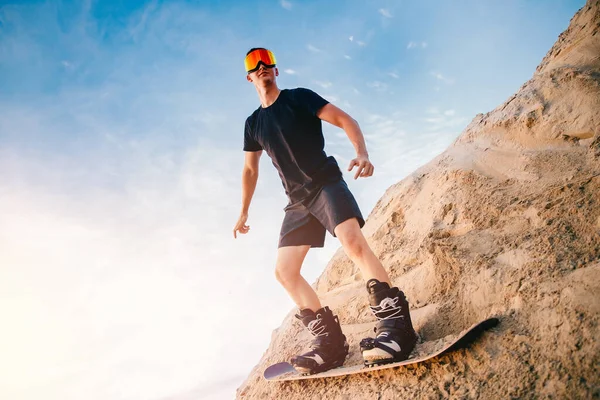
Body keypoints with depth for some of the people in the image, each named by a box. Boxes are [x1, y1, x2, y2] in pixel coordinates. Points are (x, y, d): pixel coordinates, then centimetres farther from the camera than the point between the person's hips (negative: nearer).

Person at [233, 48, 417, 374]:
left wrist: (362, 153, -23)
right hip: (298, 201, 6)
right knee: (284, 271, -3)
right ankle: (330, 341, 0)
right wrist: (244, 212, 26)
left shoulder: (299, 98, 3)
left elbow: (345, 120, -4)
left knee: (352, 240, -31)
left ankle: (395, 322, -31)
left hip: (326, 183, -6)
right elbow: (250, 169, 27)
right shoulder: (253, 124, 18)